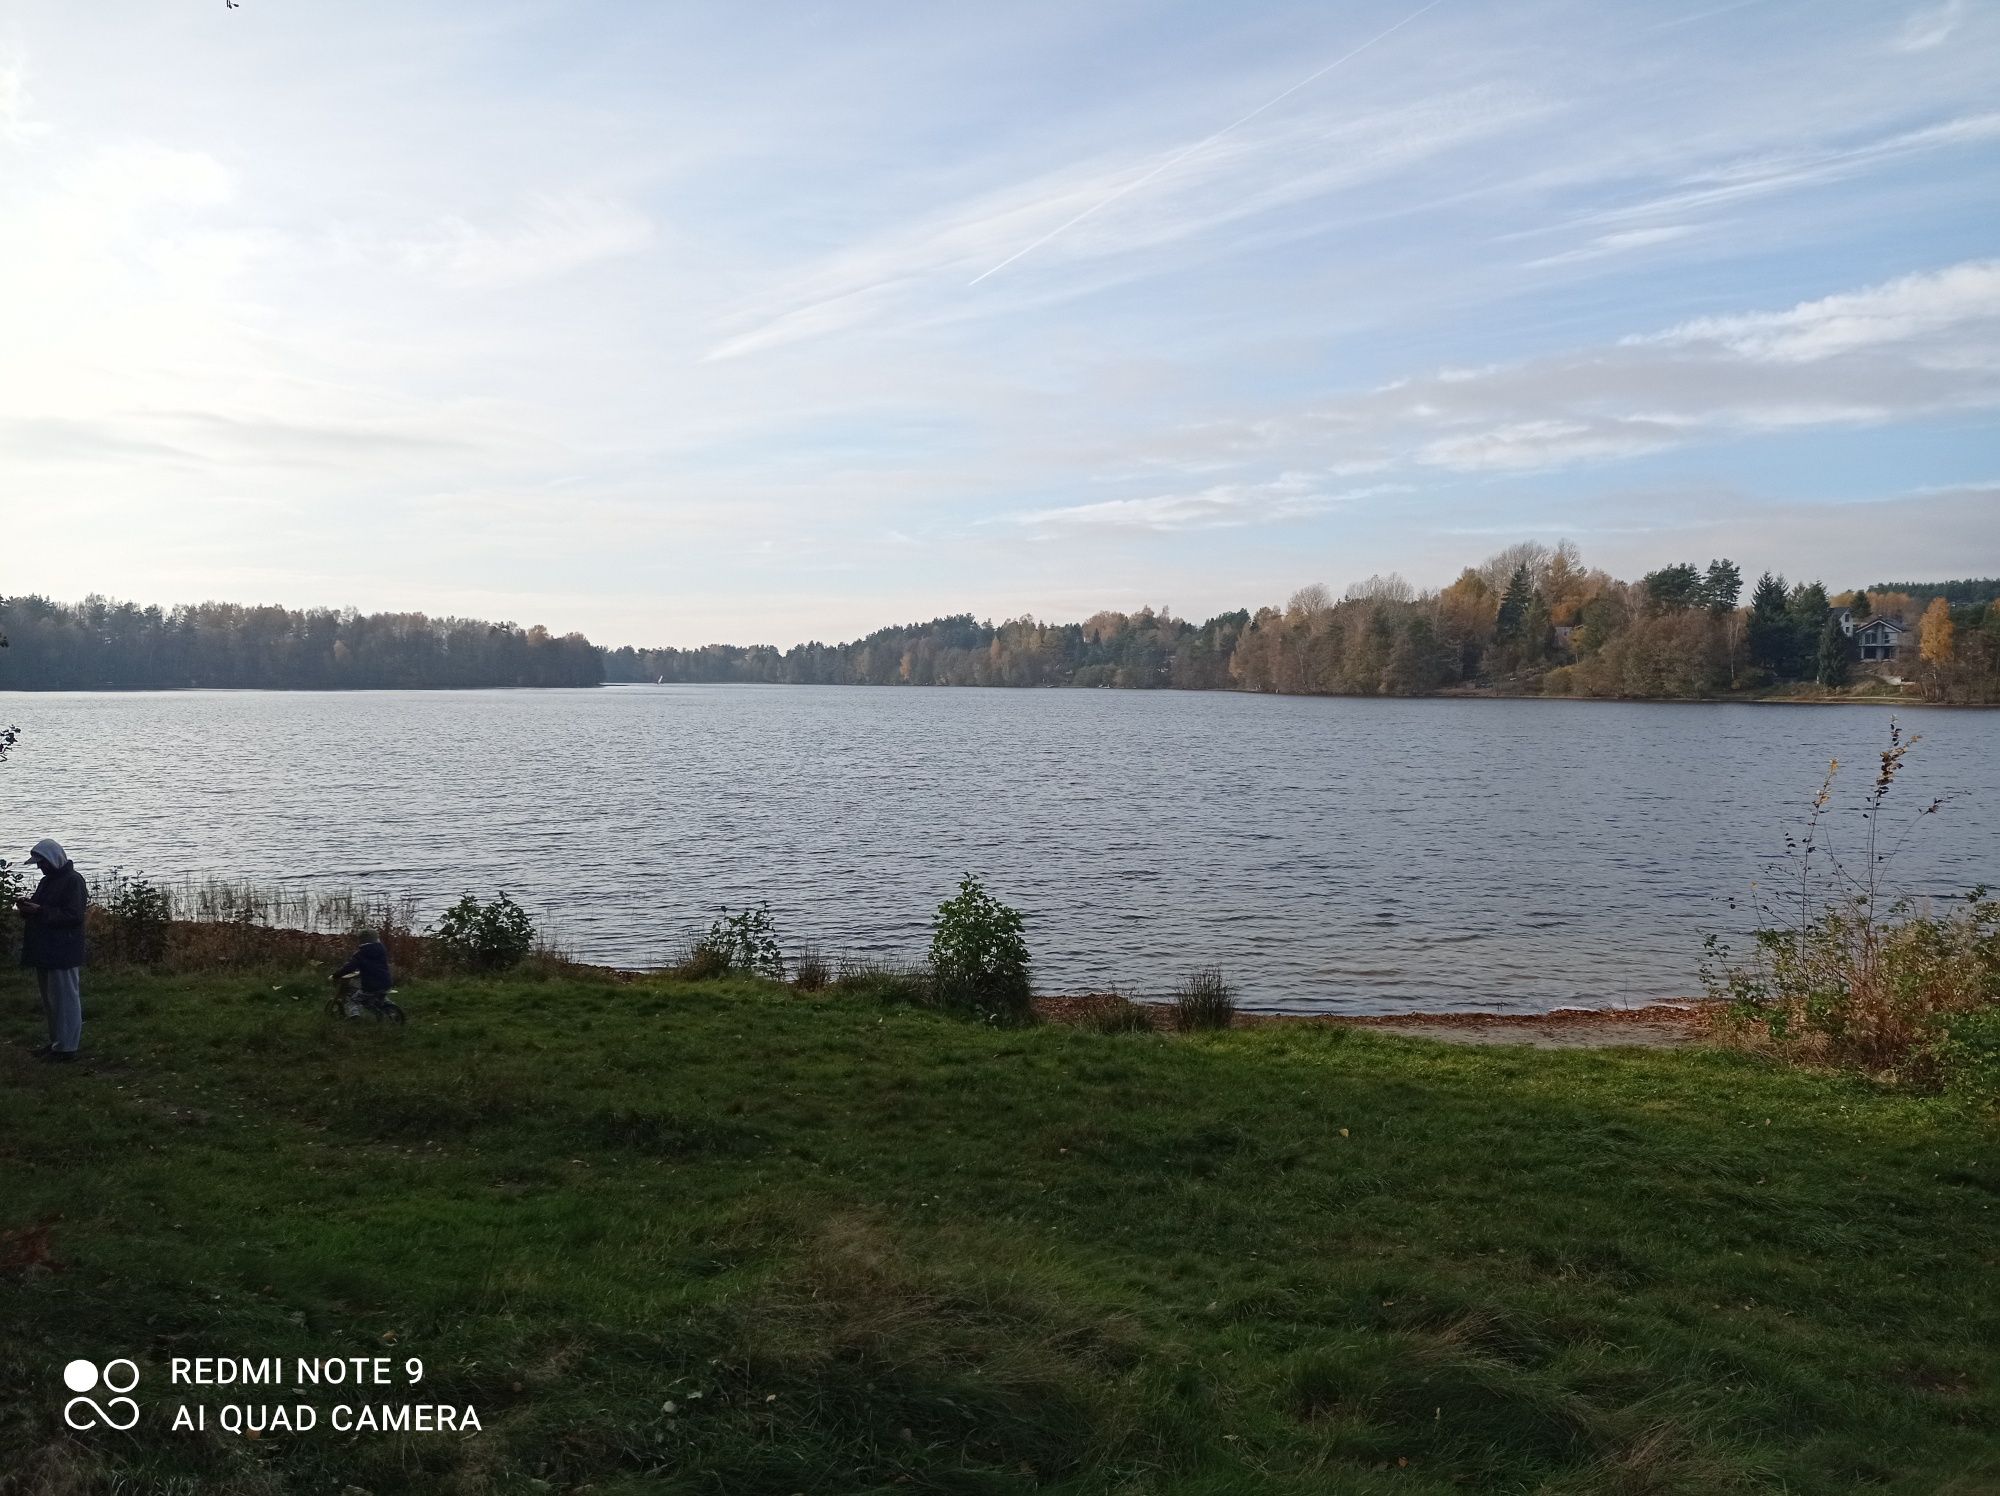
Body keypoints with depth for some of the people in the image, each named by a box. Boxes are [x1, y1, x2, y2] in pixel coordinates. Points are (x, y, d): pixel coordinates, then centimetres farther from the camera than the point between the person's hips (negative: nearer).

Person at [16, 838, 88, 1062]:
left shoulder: (73, 881, -13)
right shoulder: (47, 880, 15)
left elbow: (74, 916, -20)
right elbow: (45, 911, 23)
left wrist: (40, 911, -23)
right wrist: (27, 907, 2)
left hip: (64, 954, -10)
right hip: (45, 951, 10)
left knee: (65, 999, -4)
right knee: (49, 999, 16)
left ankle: (67, 1047, 0)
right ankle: (56, 1041, 25)